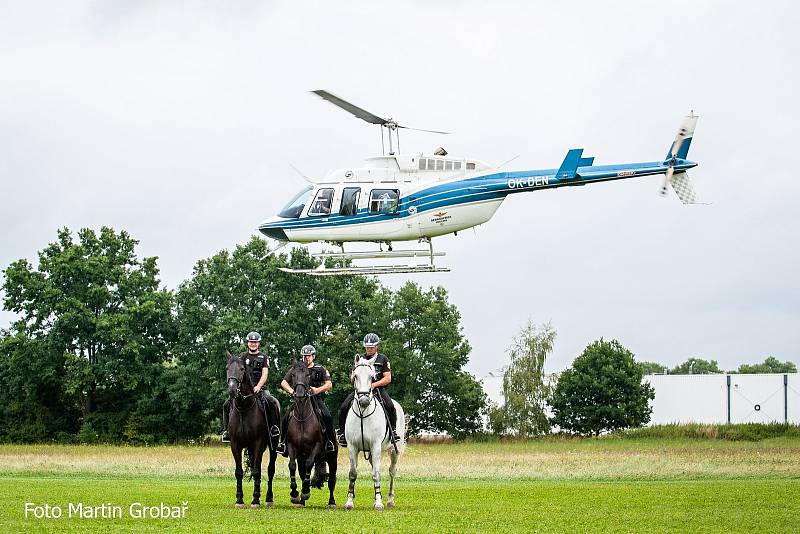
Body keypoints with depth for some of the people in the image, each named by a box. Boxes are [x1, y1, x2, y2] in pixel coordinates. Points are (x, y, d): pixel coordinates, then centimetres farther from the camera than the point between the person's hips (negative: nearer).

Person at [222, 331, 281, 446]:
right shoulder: (242, 356, 13)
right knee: (227, 405, -16)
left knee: (273, 403, -27)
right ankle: (226, 430, -7)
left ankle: (274, 429, -15)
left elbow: (265, 374, -3)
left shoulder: (264, 357, 8)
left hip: (259, 388, -2)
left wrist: (258, 387, -19)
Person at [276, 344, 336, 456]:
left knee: (327, 417, -25)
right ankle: (283, 441, -3)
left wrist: (317, 390, -14)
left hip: (316, 400, -1)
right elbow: (284, 382, 13)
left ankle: (330, 442, -12)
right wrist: (291, 390, -7)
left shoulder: (320, 369, 10)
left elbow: (329, 384, 4)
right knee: (286, 418, -18)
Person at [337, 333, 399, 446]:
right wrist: (354, 376, -15)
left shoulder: (383, 359, 7)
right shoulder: (359, 358, 14)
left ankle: (393, 430, -13)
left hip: (378, 389, -2)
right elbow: (352, 379, 11)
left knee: (390, 406, -30)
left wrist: (374, 385, -16)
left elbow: (388, 378, -1)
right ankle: (342, 432, -4)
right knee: (344, 407, -19)